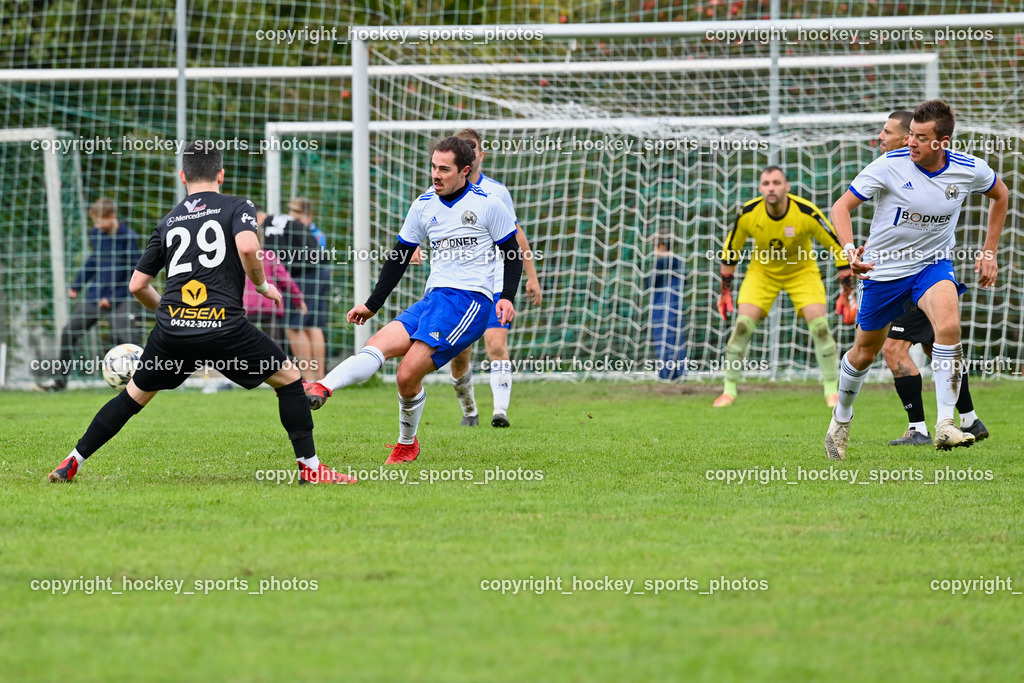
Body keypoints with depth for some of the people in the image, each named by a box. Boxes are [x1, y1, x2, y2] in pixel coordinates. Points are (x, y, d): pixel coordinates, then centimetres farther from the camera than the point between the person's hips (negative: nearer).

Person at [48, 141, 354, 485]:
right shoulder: (237, 207, 7)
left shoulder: (168, 222, 19)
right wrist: (262, 285, 3)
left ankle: (71, 464, 21)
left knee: (135, 394, 21)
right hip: (224, 325, -4)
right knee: (289, 378, 13)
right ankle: (310, 467, 7)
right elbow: (247, 248, -15)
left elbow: (137, 285, 19)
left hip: (172, 329, 4)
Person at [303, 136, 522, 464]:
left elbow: (513, 252, 5)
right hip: (432, 299, 6)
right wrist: (372, 304, 20)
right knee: (378, 345, -18)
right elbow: (399, 257, 20)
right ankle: (321, 389, -36)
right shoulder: (424, 206, 13)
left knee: (409, 375, -18)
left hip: (469, 300, -6)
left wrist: (507, 297, -10)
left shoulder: (488, 203, -2)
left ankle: (407, 444, 4)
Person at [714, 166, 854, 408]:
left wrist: (846, 292, -16)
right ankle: (729, 390, -1)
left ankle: (831, 391, -2)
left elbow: (839, 248, -17)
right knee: (743, 325, -14)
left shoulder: (807, 213, -27)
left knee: (819, 326, -17)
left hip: (802, 271, -1)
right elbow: (730, 251, -3)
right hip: (762, 271, 1)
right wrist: (725, 292, 1)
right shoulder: (748, 214, -21)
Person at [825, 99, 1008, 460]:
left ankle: (945, 426, -29)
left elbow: (1000, 194, 11)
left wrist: (989, 252, 9)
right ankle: (841, 418, 42)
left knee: (948, 325, -30)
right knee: (865, 352, 11)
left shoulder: (970, 170, -12)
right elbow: (841, 206, -15)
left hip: (933, 264, 0)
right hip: (883, 267, 0)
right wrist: (850, 249, -33)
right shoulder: (889, 165, -19)